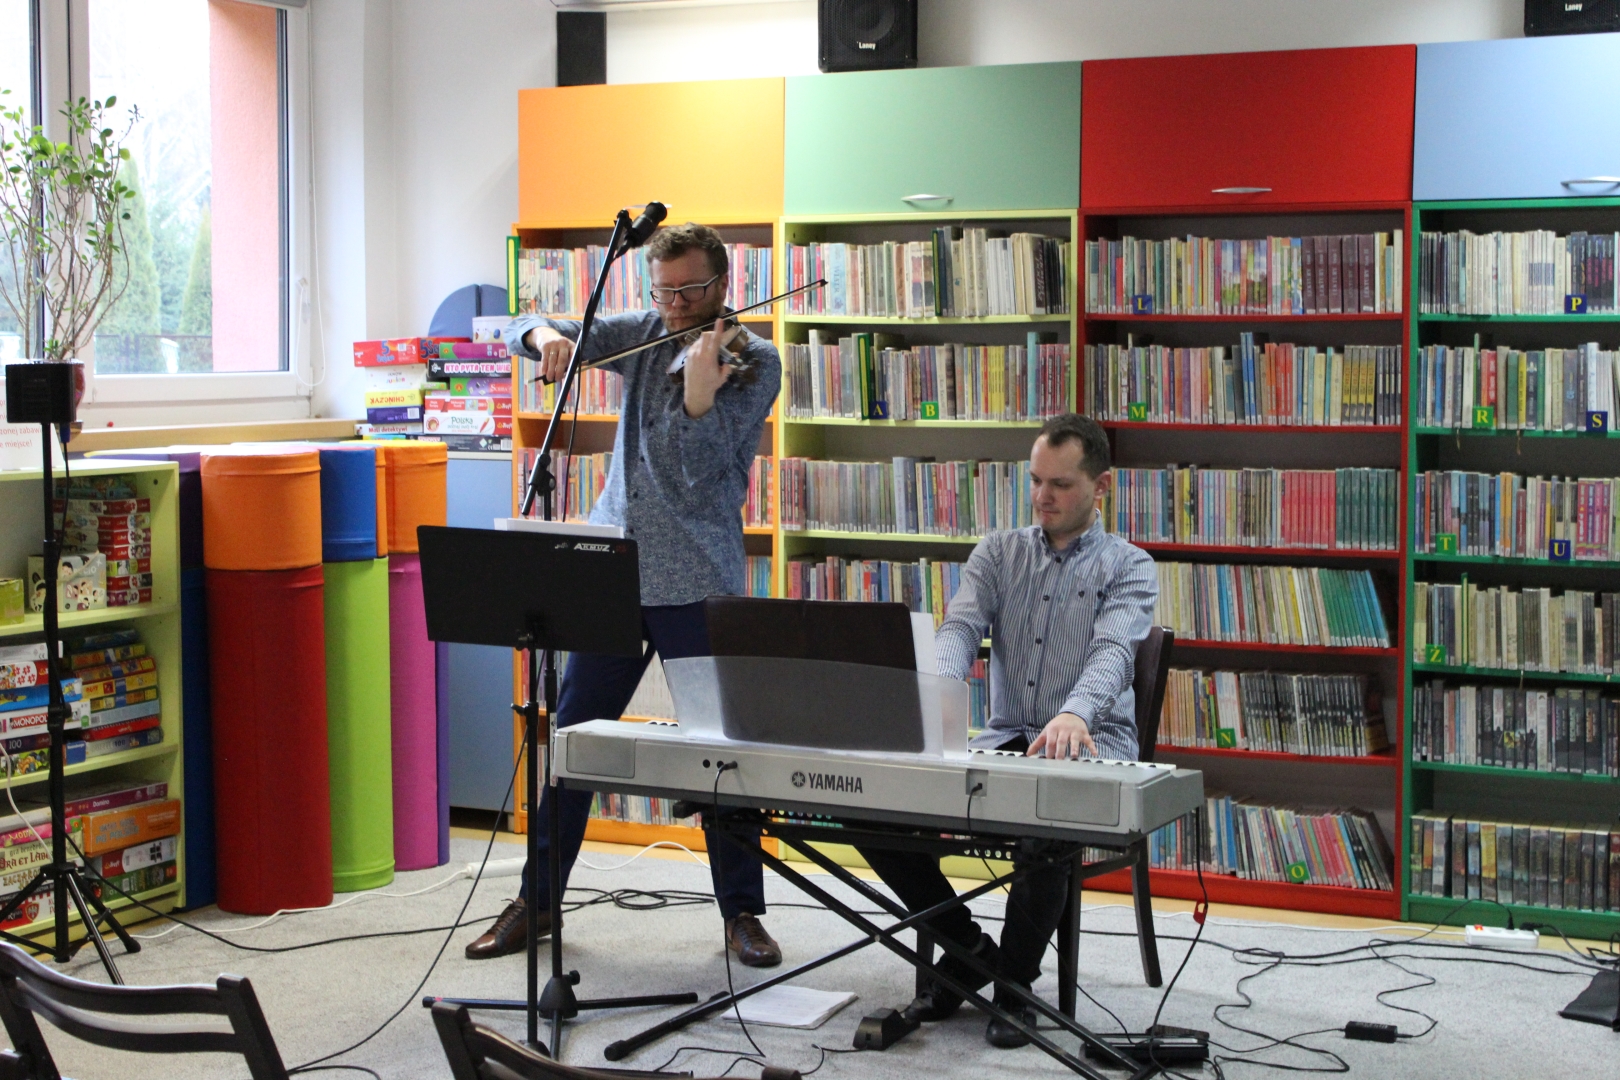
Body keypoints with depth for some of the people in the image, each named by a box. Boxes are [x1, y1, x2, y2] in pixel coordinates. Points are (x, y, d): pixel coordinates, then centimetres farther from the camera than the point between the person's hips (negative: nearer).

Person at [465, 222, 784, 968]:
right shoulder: (643, 335, 9)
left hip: (696, 584, -4)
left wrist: (698, 398, -34)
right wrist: (545, 335, -15)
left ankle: (742, 911, 12)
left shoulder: (754, 362, -5)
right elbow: (523, 332, 9)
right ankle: (537, 899, 22)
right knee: (571, 738, 9)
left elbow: (701, 475, -16)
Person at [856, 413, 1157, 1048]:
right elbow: (960, 630, -3)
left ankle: (1016, 978, -12)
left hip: (1092, 746, -4)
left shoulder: (1128, 567, 3)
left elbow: (1113, 651, -17)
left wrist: (1076, 713, -41)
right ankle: (967, 948, 2)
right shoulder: (997, 554, 14)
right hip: (1004, 741, 4)